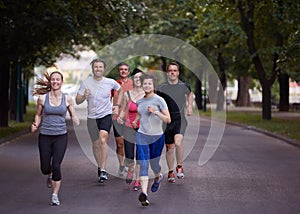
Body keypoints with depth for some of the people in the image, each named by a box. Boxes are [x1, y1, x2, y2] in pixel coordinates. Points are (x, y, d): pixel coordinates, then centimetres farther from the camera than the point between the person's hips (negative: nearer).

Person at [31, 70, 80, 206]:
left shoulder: (67, 99, 1)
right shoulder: (42, 98, 0)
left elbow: (73, 116, 11)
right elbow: (38, 115, 13)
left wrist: (78, 124, -9)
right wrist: (36, 125, -6)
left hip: (61, 136, -1)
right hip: (45, 136, 1)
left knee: (56, 166, -12)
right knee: (45, 169, 2)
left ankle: (55, 195, 5)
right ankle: (50, 176, 41)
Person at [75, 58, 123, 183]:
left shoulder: (110, 82, -2)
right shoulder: (86, 83, -3)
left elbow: (120, 90, 19)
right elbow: (77, 101, -2)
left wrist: (117, 105, 10)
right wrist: (84, 96, -23)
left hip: (106, 115, -2)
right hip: (92, 117, 2)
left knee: (103, 139, -24)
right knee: (96, 144, 10)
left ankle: (103, 170, -24)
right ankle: (100, 168, 30)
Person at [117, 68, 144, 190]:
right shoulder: (127, 94, -2)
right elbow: (123, 110, 8)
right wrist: (120, 118, -12)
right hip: (129, 129, 1)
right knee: (129, 157, 1)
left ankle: (137, 181, 16)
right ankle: (130, 169, 37)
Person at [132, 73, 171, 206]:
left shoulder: (159, 100, -8)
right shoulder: (139, 101, 7)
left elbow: (168, 120, -11)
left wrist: (156, 112, -24)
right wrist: (135, 121, 8)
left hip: (157, 137, -2)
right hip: (142, 135, 3)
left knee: (154, 164, 12)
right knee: (143, 165, -11)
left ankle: (158, 177, 48)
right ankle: (144, 193, -17)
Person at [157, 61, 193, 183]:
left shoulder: (184, 86, 4)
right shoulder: (162, 87, 1)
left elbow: (190, 94, 27)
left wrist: (190, 106, 16)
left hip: (180, 119, -1)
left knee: (178, 142, -24)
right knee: (169, 147, 7)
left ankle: (179, 166, -3)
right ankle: (170, 172, 24)